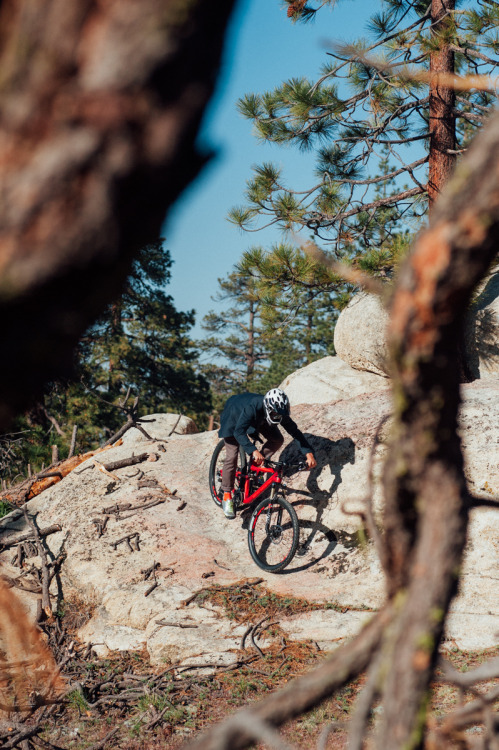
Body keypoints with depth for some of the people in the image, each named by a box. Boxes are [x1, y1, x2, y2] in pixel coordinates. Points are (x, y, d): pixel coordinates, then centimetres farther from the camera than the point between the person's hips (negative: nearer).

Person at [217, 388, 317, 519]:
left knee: (277, 440, -8)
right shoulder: (252, 407, -45)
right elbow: (239, 432, -49)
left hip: (258, 419, 6)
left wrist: (309, 453, -36)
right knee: (232, 456, -14)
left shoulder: (280, 412, -29)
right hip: (234, 416, -6)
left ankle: (255, 466, 11)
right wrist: (253, 451, -62)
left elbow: (295, 431, -24)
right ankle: (227, 496, -3)